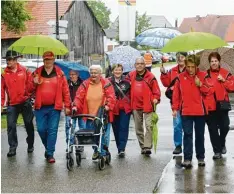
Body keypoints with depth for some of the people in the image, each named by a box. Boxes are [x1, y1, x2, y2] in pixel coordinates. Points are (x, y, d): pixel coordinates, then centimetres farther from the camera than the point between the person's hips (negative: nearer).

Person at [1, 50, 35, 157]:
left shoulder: (25, 71, -1)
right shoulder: (4, 73, 1)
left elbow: (30, 84, 1)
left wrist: (28, 93, -16)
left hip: (25, 102, -1)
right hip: (12, 104, 1)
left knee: (29, 124, 10)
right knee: (11, 126, -4)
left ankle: (30, 145, 27)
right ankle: (12, 148, 3)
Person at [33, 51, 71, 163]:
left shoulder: (59, 73, 2)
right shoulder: (37, 73, 7)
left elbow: (65, 90, 2)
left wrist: (67, 106, -1)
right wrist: (34, 83, -10)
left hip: (54, 107, -2)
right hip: (40, 107, 2)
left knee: (52, 130, -3)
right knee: (41, 129, 3)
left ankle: (50, 154, 2)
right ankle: (48, 147, 27)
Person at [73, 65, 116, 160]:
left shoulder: (106, 84, -1)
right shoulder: (85, 84, 6)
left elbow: (111, 97, -9)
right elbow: (79, 96, -1)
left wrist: (108, 105, -26)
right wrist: (76, 106, -17)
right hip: (89, 116, 3)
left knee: (104, 135, 0)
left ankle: (103, 153, 13)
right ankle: (96, 150, 31)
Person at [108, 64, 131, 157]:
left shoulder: (127, 81, 5)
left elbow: (131, 93, 10)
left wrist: (131, 105, 4)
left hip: (125, 109, 0)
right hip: (114, 109, 0)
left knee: (124, 128, -8)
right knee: (116, 129, 7)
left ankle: (121, 149, -9)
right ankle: (120, 148, 19)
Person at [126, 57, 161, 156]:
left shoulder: (150, 76, -5)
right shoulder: (131, 75, 7)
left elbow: (156, 91, -2)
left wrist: (156, 99, -19)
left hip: (148, 105, -5)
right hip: (136, 106, 5)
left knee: (149, 126, -16)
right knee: (138, 128, 12)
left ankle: (147, 147, -16)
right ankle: (142, 147, 23)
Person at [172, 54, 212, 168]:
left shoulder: (203, 76, 1)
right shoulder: (180, 77, 1)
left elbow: (209, 91, 1)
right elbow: (176, 94, 3)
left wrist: (200, 85, -15)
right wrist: (175, 108, -1)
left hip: (200, 111, 1)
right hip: (185, 111, -1)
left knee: (200, 135, 11)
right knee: (187, 135, -4)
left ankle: (201, 158, 21)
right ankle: (187, 159, -4)